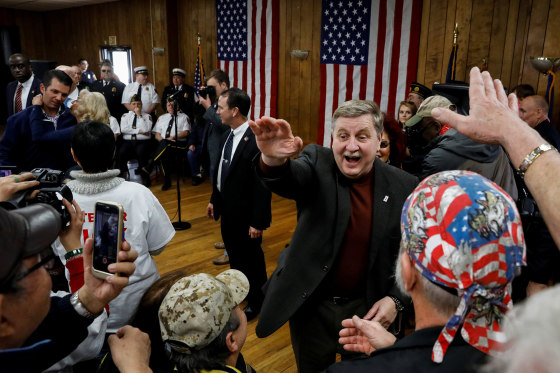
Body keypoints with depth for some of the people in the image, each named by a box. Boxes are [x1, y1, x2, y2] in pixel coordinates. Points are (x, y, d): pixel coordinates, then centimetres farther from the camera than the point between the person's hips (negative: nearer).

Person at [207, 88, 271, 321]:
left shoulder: (256, 141, -25)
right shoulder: (227, 136, 1)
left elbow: (262, 186, -23)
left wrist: (258, 222, -20)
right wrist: (214, 200, 15)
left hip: (245, 215, -8)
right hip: (227, 210, 8)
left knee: (251, 258, 13)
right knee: (234, 255, 24)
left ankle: (256, 301, 35)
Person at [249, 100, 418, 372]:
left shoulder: (404, 186, -8)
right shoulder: (318, 164, -11)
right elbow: (287, 179, -33)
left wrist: (396, 298, -10)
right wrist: (273, 159, -54)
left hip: (367, 307, 1)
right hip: (311, 304, 0)